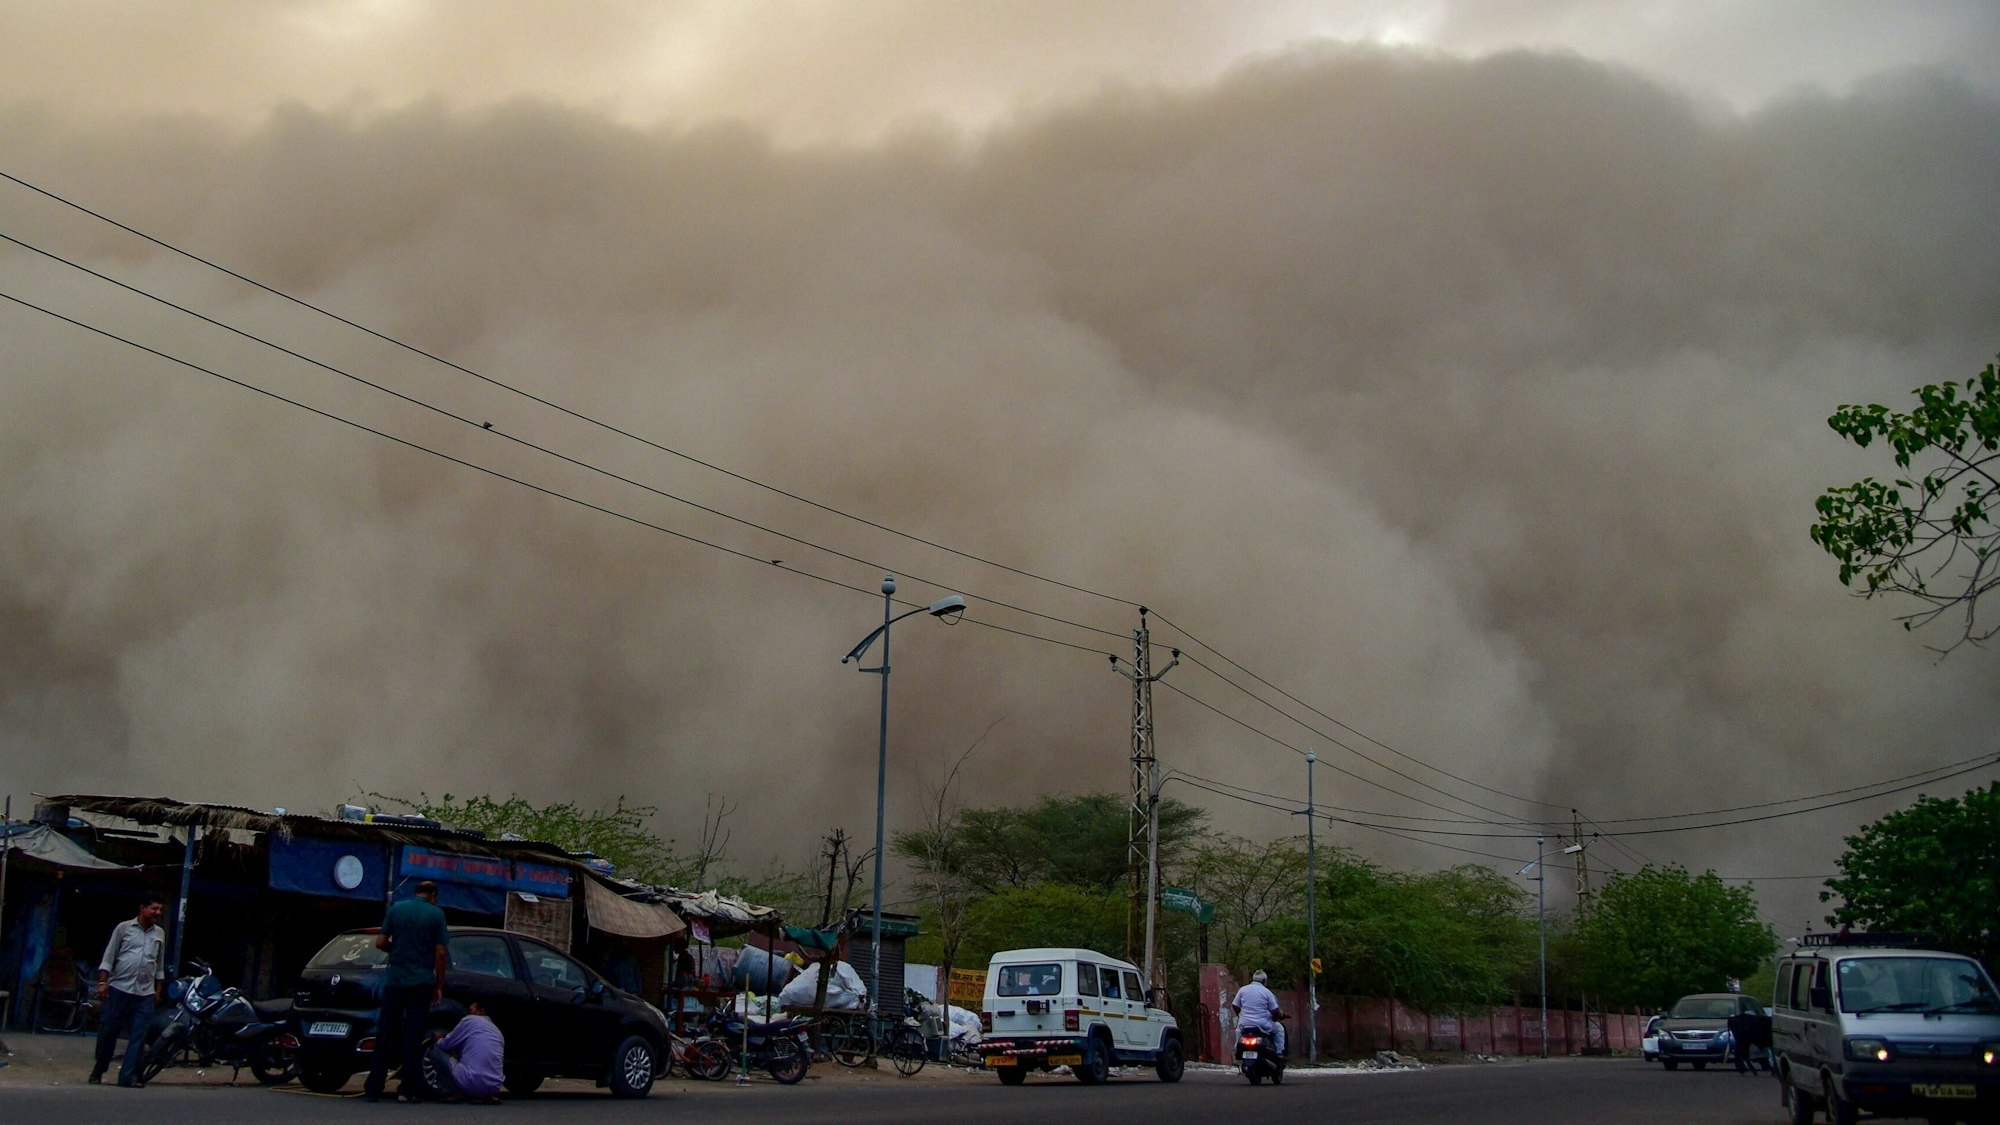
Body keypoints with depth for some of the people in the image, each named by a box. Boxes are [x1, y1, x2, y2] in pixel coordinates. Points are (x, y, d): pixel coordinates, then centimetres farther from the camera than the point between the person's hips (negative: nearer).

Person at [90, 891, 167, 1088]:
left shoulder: (160, 933, 12)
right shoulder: (124, 928, 1)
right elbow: (108, 957, 0)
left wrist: (158, 990, 16)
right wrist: (102, 982, -7)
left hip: (145, 993, 3)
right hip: (119, 988, -3)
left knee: (139, 1037, -4)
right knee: (108, 1032, 3)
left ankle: (129, 1075, -4)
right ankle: (98, 1071, 19)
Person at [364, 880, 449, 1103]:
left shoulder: (396, 909, 4)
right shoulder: (436, 914, -1)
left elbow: (380, 942, 2)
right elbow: (440, 953, -4)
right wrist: (439, 986, 1)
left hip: (395, 979, 2)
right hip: (421, 982, -2)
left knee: (385, 1032, 6)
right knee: (413, 1034, 1)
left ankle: (373, 1088, 5)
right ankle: (408, 1089, -1)